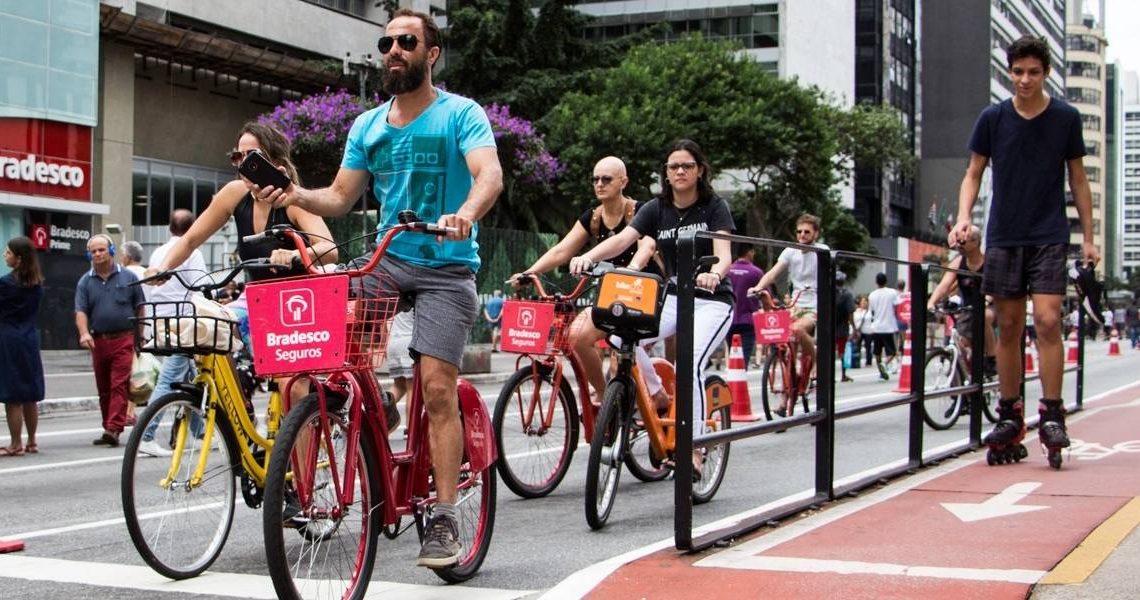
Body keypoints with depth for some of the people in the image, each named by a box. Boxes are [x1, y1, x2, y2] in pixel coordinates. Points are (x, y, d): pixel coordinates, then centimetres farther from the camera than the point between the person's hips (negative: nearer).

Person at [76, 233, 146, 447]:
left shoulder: (128, 277, 3)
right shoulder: (85, 281, 8)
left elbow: (140, 308, 7)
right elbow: (81, 311, 0)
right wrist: (84, 333, -18)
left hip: (124, 339, -3)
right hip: (98, 340, 3)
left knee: (120, 385, -12)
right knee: (104, 388, 10)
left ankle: (113, 429, -18)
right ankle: (109, 428, 19)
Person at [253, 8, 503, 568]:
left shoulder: (461, 114, -5)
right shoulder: (367, 126, 12)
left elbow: (489, 173, -21)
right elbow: (340, 196, 10)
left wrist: (467, 214, -43)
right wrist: (295, 195, -11)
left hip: (445, 266, -4)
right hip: (387, 259, 5)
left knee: (437, 387, -13)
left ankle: (444, 518, -7)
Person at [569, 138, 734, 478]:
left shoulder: (714, 207, -6)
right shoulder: (657, 209, 3)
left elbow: (724, 255, -20)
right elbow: (622, 239, -13)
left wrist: (714, 274, -45)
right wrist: (589, 257, -33)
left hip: (711, 300, -4)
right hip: (672, 297, 4)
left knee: (690, 364, -27)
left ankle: (694, 450, -16)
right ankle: (659, 396, 3)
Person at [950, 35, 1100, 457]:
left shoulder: (1066, 118, 1)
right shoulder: (993, 118, 2)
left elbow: (1078, 180, 8)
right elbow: (973, 173, 8)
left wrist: (1088, 238, 6)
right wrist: (963, 216, -9)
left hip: (1049, 237, -1)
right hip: (1003, 238, 2)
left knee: (1047, 321, -13)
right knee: (1008, 328, 5)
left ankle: (1051, 413, -6)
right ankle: (1010, 415, 13)